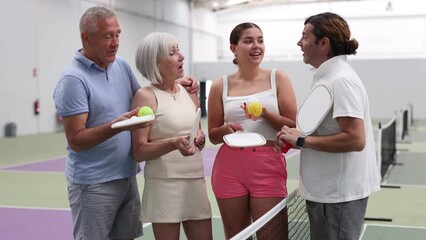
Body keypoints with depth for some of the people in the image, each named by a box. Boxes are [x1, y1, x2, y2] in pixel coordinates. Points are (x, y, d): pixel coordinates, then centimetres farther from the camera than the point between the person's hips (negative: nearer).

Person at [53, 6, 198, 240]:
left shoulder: (121, 66, 7)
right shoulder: (73, 79, -16)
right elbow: (76, 141, -18)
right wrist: (117, 126, -31)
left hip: (127, 177, 7)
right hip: (93, 184, -7)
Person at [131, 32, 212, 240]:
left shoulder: (189, 92, 10)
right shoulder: (145, 96, -8)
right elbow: (139, 152, -12)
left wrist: (200, 139, -2)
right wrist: (174, 143, -25)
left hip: (196, 181, 6)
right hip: (164, 184, -6)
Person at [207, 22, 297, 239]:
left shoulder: (278, 79, 4)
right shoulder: (221, 86, 6)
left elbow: (294, 127, 1)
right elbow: (213, 135, 12)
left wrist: (266, 114, -16)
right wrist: (226, 129, -10)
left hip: (268, 166, -1)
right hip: (229, 167, 2)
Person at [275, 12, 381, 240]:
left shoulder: (341, 80, -18)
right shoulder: (328, 76, 12)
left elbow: (355, 139, -26)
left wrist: (302, 141, -20)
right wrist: (294, 137, 3)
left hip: (338, 195, -10)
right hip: (328, 190, 10)